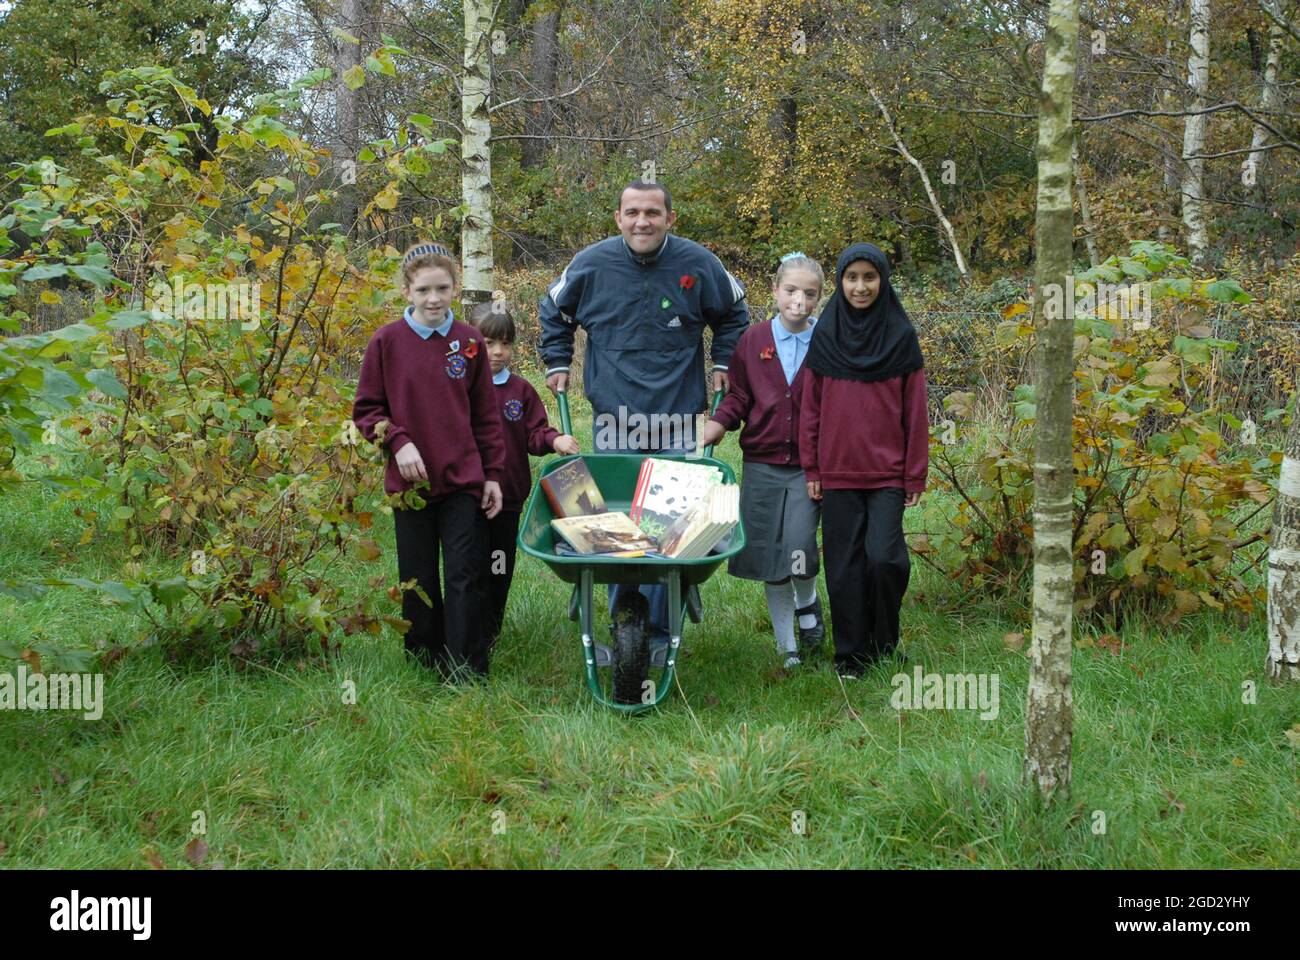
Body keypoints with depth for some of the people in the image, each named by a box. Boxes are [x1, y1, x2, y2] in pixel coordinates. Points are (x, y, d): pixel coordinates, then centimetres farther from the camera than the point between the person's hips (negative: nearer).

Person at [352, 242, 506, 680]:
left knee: (464, 578, -2)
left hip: (464, 480, 0)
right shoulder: (387, 341, -2)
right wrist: (397, 442, -12)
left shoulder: (469, 341, 2)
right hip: (410, 480, 0)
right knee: (418, 581, 9)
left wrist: (493, 474, 4)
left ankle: (468, 672, 4)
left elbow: (486, 415, 7)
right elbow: (366, 409, 4)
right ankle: (426, 666, 22)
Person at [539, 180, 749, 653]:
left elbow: (733, 313, 19)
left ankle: (660, 631, 7)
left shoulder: (698, 264, -2)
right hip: (612, 422, 1)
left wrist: (723, 364, 14)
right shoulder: (592, 264, -1)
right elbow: (554, 311, 19)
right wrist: (557, 363, 14)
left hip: (677, 421, 0)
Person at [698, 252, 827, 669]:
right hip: (762, 465, 2)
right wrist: (713, 427, -9)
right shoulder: (754, 340, 2)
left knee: (798, 550, -15)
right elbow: (738, 397, 7)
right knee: (769, 559, 5)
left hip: (808, 467, -2)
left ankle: (807, 604, 20)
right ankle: (787, 647, 19)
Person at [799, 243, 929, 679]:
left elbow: (915, 412, 3)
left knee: (883, 557, -10)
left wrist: (916, 476, 1)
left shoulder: (901, 337, 2)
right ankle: (851, 656, 13)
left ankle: (884, 644, 12)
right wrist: (811, 469, 4)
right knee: (844, 565, 3)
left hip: (888, 473, -1)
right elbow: (811, 408, 8)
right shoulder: (824, 336, 6)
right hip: (838, 472, 2)